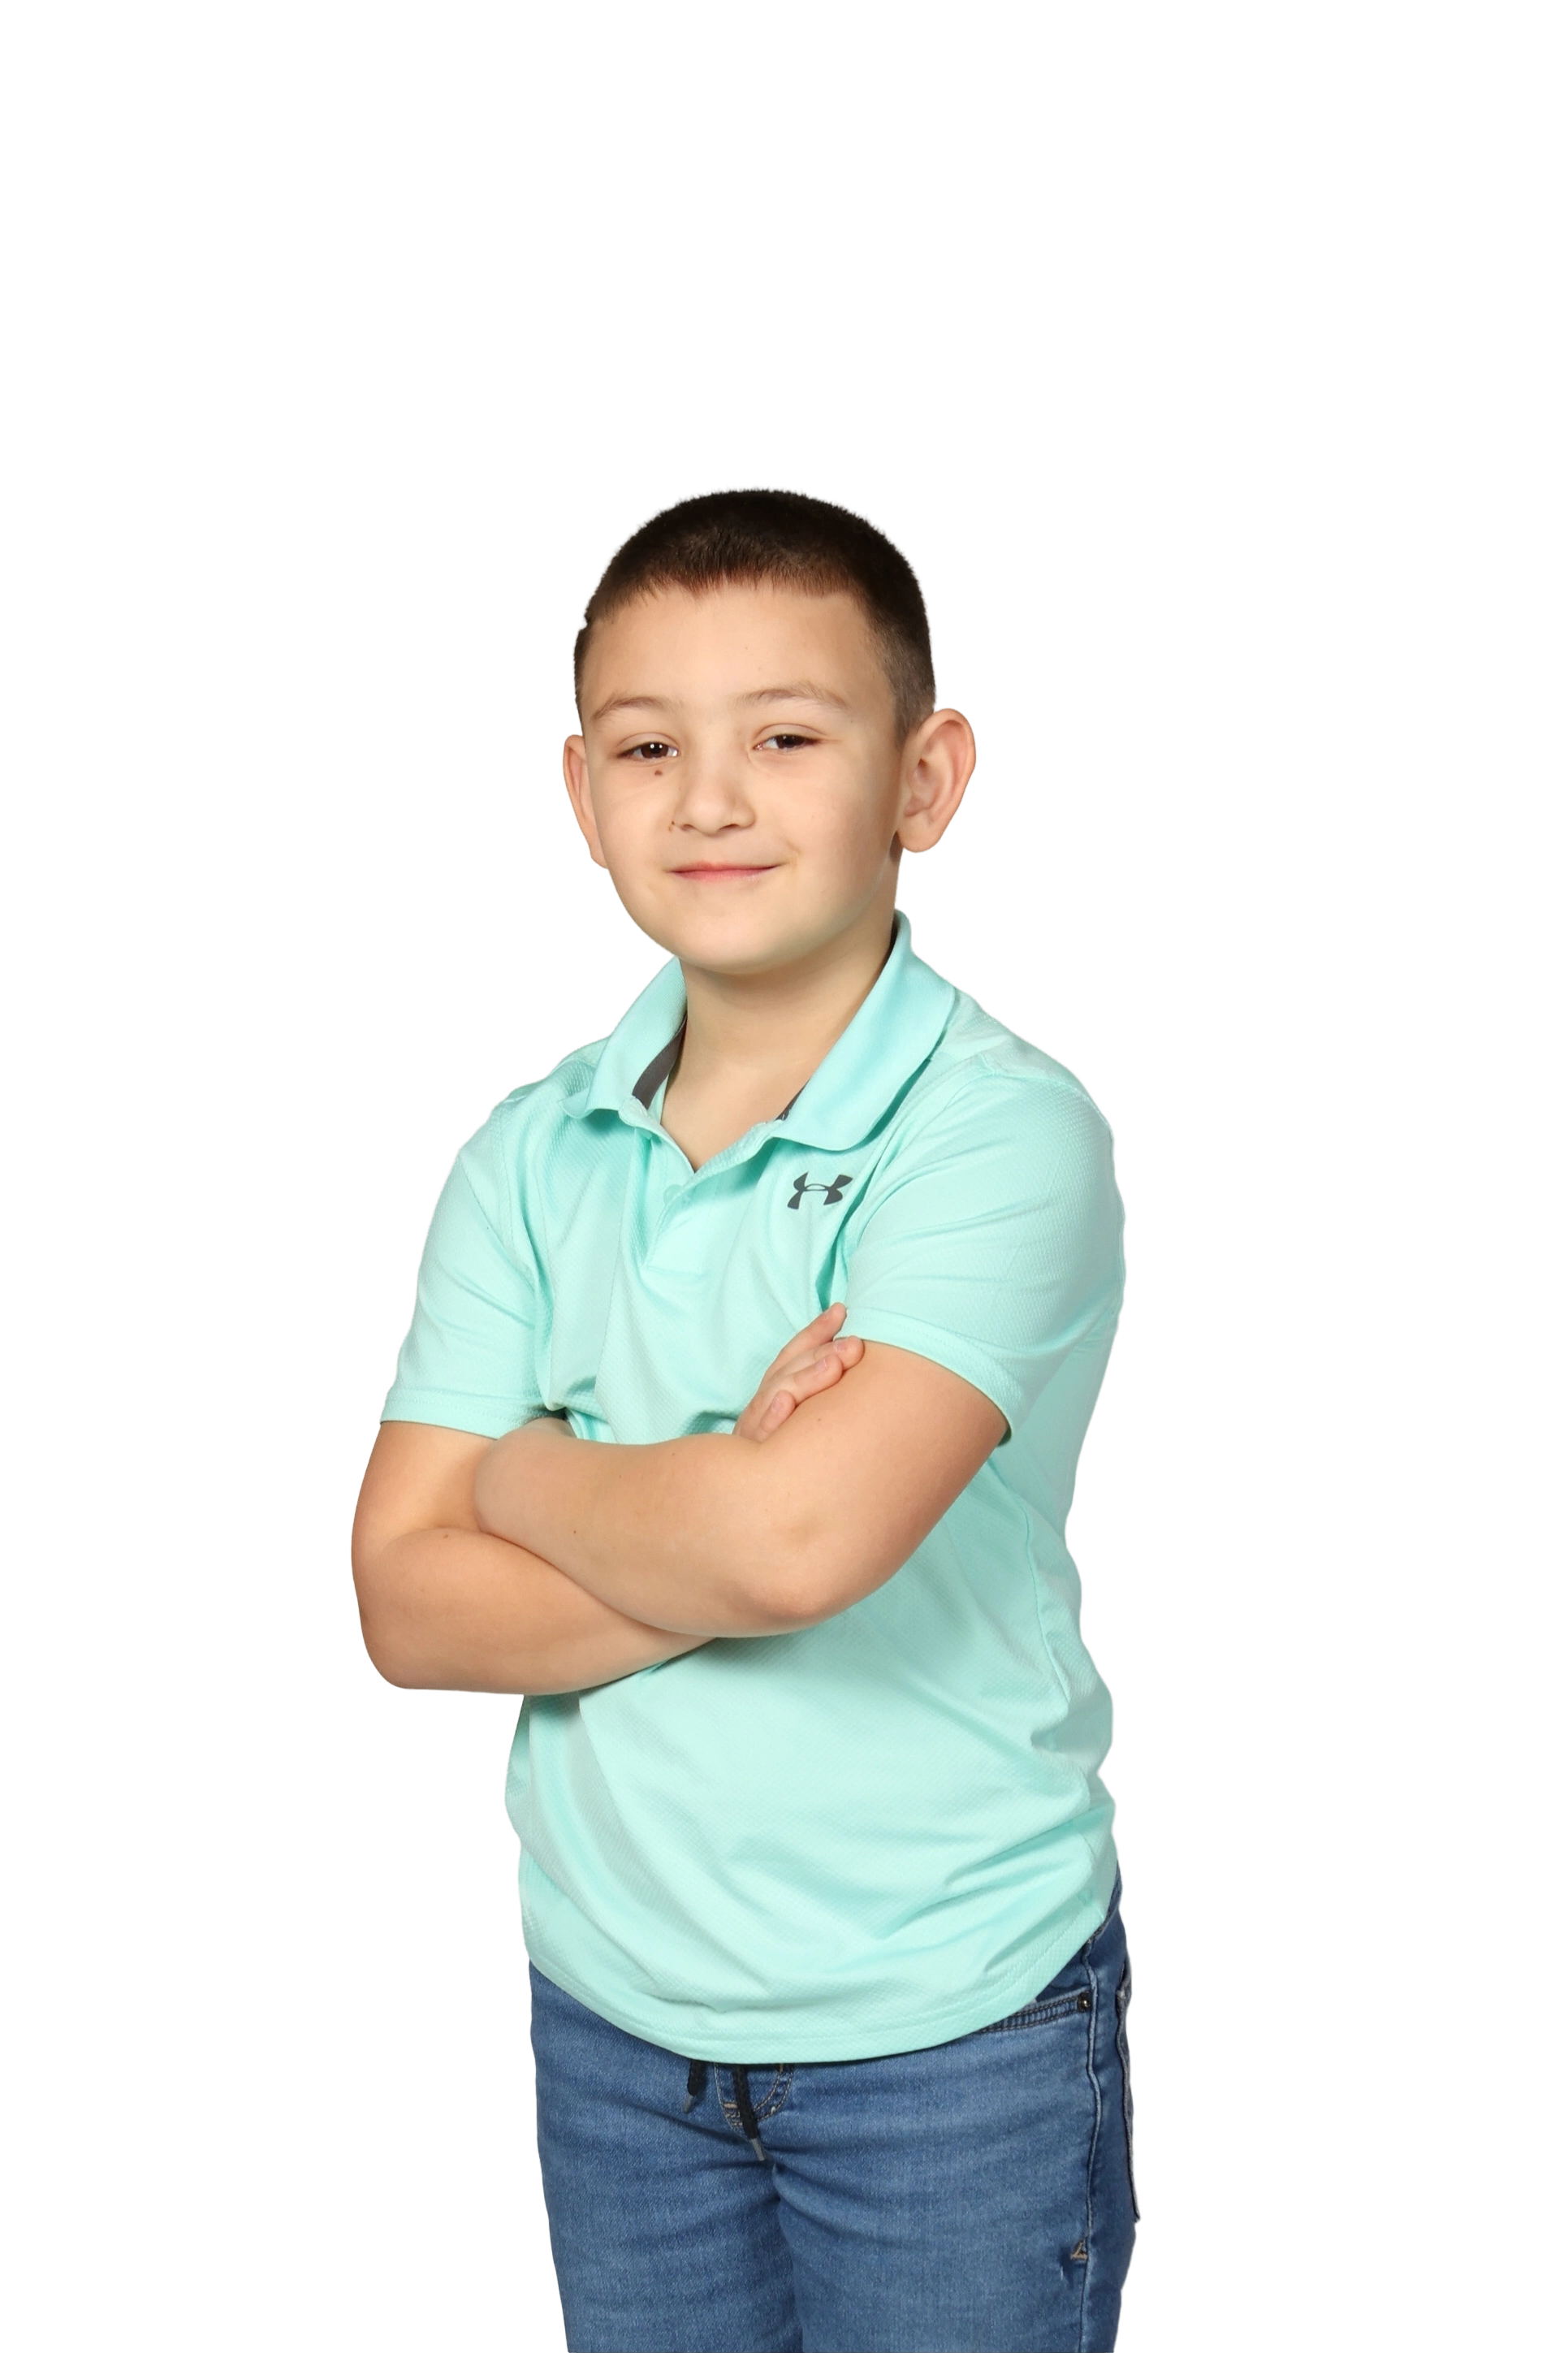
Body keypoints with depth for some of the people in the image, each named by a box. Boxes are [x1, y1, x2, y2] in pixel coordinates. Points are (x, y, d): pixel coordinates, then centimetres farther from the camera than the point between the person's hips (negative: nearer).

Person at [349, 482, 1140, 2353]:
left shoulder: (1003, 1134, -18)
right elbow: (409, 1612, -8)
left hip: (948, 2032, -4)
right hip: (610, 2006, 5)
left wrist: (527, 1476, -14)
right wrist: (719, 1523, -22)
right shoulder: (530, 1157, -2)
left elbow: (798, 1538, -32)